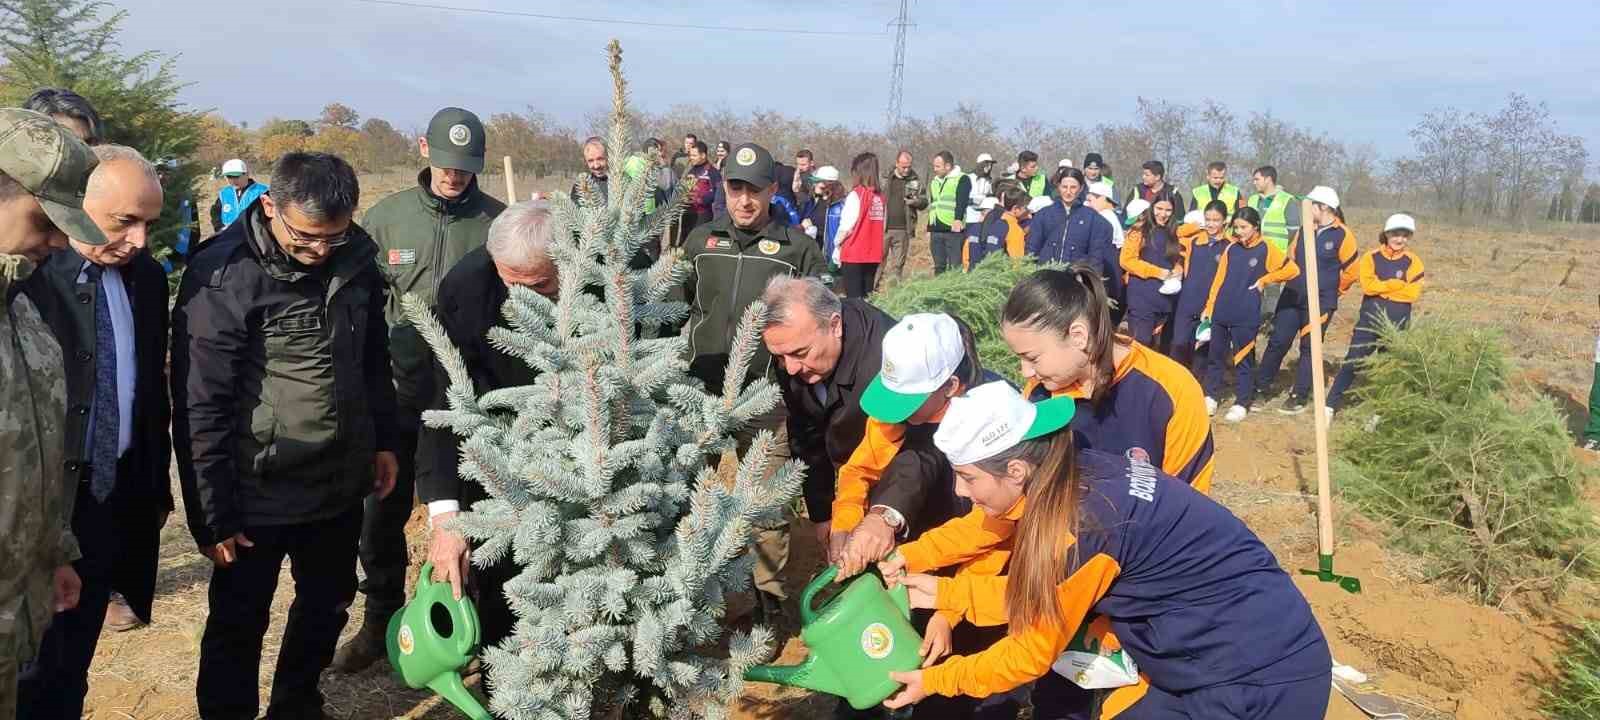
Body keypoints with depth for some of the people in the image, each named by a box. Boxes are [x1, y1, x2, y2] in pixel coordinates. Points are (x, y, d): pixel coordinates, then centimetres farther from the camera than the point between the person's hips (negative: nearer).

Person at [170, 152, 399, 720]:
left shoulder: (356, 258, -3)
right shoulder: (222, 276, -19)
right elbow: (200, 407, -16)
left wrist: (384, 440, 13)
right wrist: (212, 513, -13)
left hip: (339, 483, 6)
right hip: (258, 495, -5)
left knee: (328, 607, 20)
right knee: (240, 625, 11)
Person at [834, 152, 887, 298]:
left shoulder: (856, 194, -11)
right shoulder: (881, 197, 4)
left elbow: (846, 226, -10)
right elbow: (882, 225, 6)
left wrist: (837, 245, 3)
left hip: (854, 254, -5)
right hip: (874, 254, 5)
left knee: (854, 298, -1)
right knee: (867, 296, 13)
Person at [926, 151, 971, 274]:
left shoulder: (962, 179, -2)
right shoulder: (934, 182, 22)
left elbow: (962, 201, -16)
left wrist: (958, 219, -30)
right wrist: (929, 229, 22)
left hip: (954, 230, -7)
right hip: (936, 231, 7)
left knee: (955, 267, -8)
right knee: (939, 267, 10)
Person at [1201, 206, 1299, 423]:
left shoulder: (1266, 250, -4)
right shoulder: (1231, 248, 7)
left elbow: (1292, 269, -4)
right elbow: (1219, 279, 10)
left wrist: (1264, 280, -4)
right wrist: (1209, 306, 7)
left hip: (1246, 316, -4)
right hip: (1221, 313, 4)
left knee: (1243, 359, 4)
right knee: (1216, 356, 11)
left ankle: (1241, 404, 12)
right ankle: (1210, 397, 22)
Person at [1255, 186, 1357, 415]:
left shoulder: (1342, 236, -10)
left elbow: (1350, 269, -1)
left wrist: (1330, 290, 7)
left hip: (1320, 302, -4)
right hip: (1291, 297, 4)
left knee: (1309, 348, 3)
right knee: (1277, 342, 3)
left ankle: (1299, 397, 11)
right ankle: (1259, 387, 12)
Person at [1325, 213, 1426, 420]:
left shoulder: (1413, 262, 1)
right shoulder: (1371, 257, 0)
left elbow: (1412, 293, -11)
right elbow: (1368, 285, -14)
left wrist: (1382, 289, -11)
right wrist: (1397, 284, -11)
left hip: (1397, 325, 1)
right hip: (1369, 320, -1)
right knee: (1352, 362, -4)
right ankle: (1330, 406, 2)